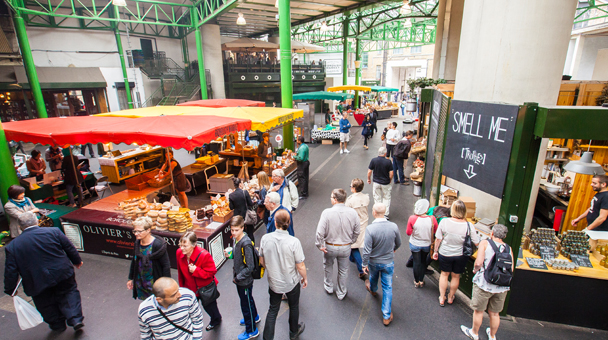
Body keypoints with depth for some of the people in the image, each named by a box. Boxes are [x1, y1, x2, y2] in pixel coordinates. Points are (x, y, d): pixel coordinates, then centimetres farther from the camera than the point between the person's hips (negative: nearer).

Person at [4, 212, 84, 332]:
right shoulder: (54, 231, -11)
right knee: (69, 292, 19)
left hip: (38, 284, 1)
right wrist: (77, 261, 14)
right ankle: (76, 319, 10)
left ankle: (57, 325, 36)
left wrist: (10, 289, 10)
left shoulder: (12, 246, -8)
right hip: (63, 275, 0)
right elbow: (70, 248, -2)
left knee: (46, 304, 22)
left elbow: (10, 271, -3)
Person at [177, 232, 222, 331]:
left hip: (205, 287, -3)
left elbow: (211, 272, -24)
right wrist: (182, 286, 11)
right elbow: (180, 272, 2)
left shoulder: (204, 255, -33)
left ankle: (216, 319, 51)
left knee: (208, 304, 20)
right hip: (190, 287, 4)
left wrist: (196, 270, -33)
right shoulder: (179, 253, -15)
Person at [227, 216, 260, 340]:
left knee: (246, 304, 9)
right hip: (239, 278, 8)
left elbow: (250, 267, -27)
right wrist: (230, 254, -4)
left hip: (245, 280, -8)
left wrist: (238, 277, -19)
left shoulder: (246, 244, -31)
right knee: (247, 300, 28)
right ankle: (254, 317, 54)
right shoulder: (236, 239, -4)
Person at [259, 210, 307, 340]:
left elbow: (262, 261, -4)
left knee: (272, 310, 23)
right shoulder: (294, 242, -28)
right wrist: (305, 278, 2)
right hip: (292, 282, -1)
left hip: (273, 282, 1)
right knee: (294, 307, 26)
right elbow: (300, 266, -19)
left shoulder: (265, 238, -20)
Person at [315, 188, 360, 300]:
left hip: (330, 247, -2)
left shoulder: (327, 212, -24)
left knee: (328, 267, 27)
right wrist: (351, 241, 12)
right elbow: (357, 231, -4)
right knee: (343, 270, 23)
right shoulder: (352, 212, -15)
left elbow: (320, 232, -23)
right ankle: (341, 293, 41)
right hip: (346, 247, 2)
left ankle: (329, 287, 48)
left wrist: (320, 245, -8)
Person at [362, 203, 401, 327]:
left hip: (373, 262, -1)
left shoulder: (370, 229, -29)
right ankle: (386, 316, 21)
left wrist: (364, 264, -8)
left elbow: (367, 250, -24)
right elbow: (398, 243, 0)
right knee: (388, 287, 14)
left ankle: (373, 290, 63)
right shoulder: (394, 227, -18)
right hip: (389, 262, 1)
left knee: (373, 278, 30)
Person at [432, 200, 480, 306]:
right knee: (456, 276, 20)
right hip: (461, 255, 1)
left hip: (445, 253, 0)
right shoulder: (468, 226, -20)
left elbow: (438, 239, -12)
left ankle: (442, 298, 30)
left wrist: (435, 251, 3)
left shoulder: (444, 222, -20)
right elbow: (477, 243, -12)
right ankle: (450, 298, 39)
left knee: (444, 274, 19)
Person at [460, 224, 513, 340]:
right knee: (494, 313, 22)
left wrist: (475, 269, 1)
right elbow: (511, 269, -1)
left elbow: (479, 262, -18)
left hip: (484, 284, -4)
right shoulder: (508, 248, 2)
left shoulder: (485, 243, -9)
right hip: (502, 287, 4)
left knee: (478, 311, 15)